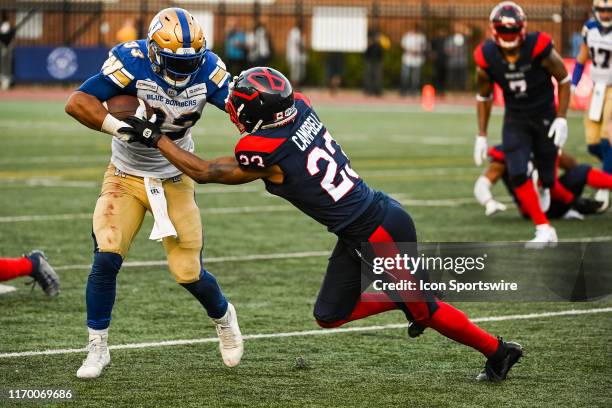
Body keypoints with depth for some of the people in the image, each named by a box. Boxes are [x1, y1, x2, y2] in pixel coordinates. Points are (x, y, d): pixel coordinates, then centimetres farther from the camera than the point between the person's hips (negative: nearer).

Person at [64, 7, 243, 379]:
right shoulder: (133, 62, -26)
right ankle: (98, 349, 1)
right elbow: (77, 102, -29)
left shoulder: (207, 69, -17)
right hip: (127, 177, -1)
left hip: (176, 179, 1)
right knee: (107, 259, -16)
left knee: (189, 273, 0)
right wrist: (120, 127, -41)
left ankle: (224, 317, 34)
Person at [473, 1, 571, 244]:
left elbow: (564, 80, -7)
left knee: (547, 177, 4)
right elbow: (483, 97, 4)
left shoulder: (538, 49, -22)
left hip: (545, 117, -2)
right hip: (515, 120, 2)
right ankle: (544, 230, -8)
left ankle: (545, 188, 45)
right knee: (517, 174, -16)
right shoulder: (487, 58, -13)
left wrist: (562, 119, -13)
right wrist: (481, 136, 3)